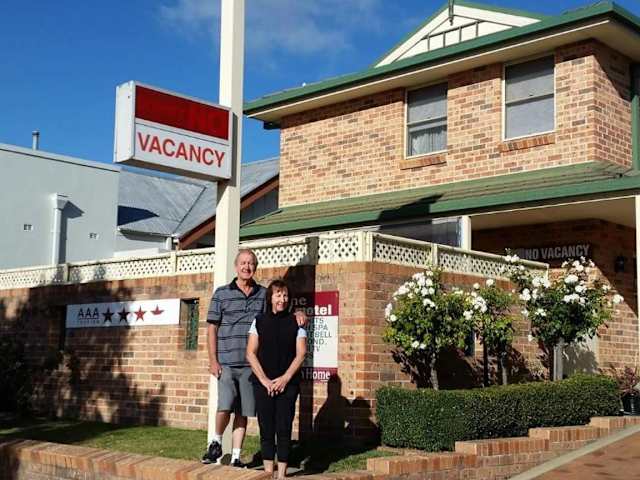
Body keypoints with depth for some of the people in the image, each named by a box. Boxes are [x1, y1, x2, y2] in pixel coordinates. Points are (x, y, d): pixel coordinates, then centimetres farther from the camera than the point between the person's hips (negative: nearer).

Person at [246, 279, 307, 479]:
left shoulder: (295, 322, 5)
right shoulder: (259, 321, 6)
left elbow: (300, 354, 1)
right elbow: (251, 353, 3)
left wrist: (285, 379, -9)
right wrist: (264, 380, -6)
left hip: (287, 383, -1)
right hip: (263, 383, 1)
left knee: (284, 428, -2)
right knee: (266, 428, 2)